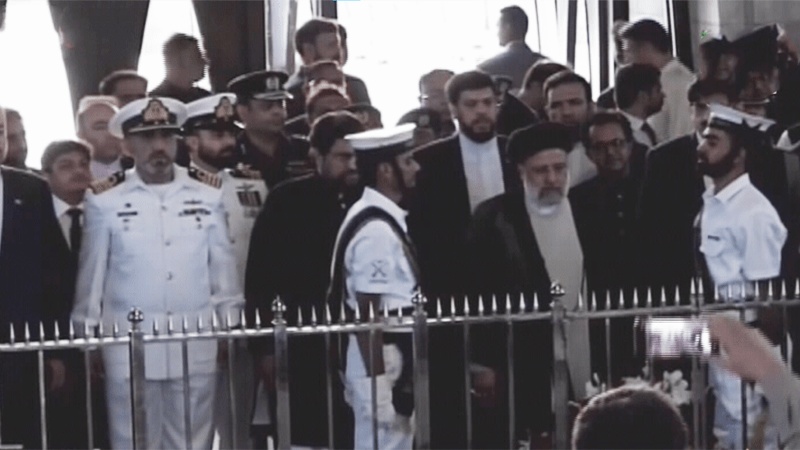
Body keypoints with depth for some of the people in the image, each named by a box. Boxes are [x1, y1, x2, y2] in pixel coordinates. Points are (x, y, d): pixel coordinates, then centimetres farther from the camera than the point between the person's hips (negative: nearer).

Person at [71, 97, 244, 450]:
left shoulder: (208, 193, 5)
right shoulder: (105, 199, -2)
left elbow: (223, 265, 9)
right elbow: (92, 275, 4)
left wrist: (231, 328, 8)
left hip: (196, 345, 2)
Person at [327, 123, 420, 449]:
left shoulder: (384, 219, 11)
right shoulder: (376, 230, -18)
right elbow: (367, 314, -20)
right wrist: (378, 382, -21)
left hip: (394, 361, 10)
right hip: (381, 364, -10)